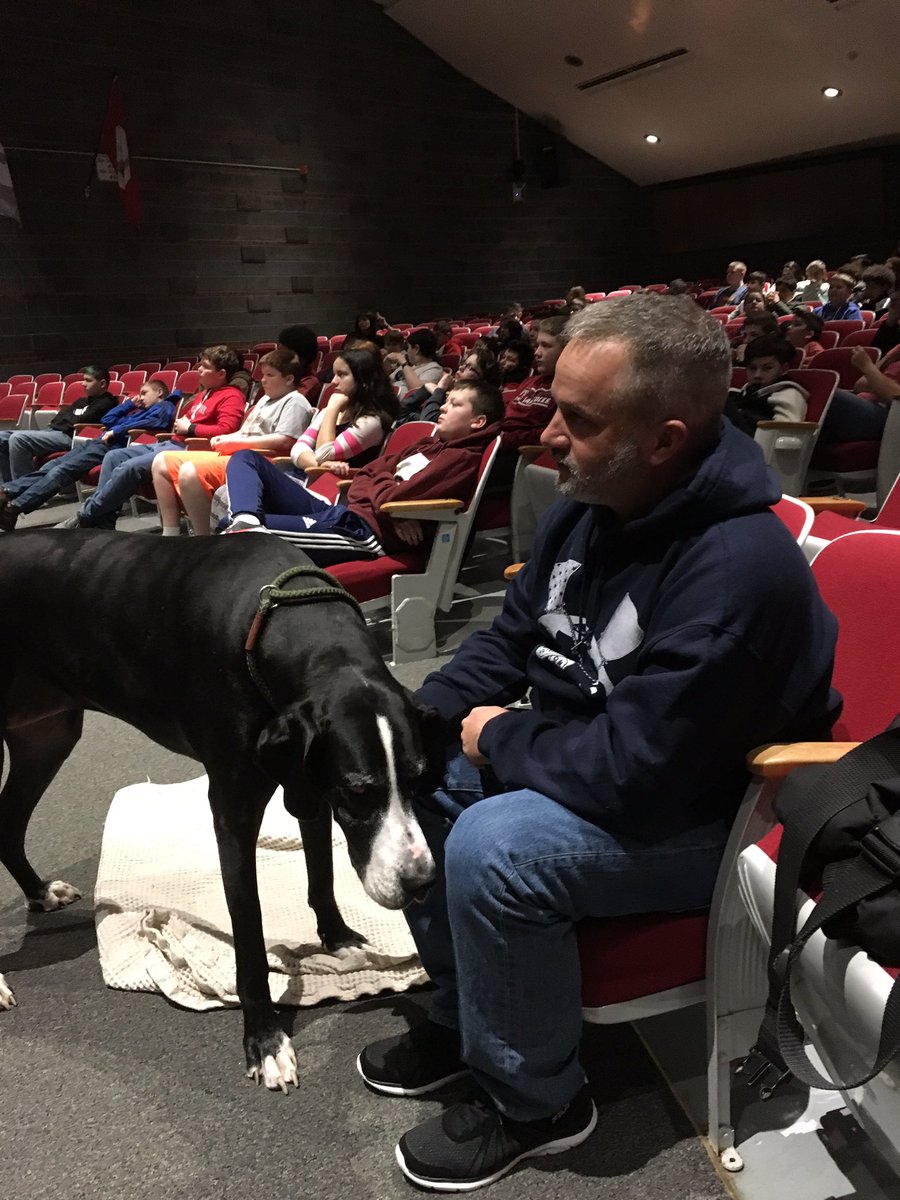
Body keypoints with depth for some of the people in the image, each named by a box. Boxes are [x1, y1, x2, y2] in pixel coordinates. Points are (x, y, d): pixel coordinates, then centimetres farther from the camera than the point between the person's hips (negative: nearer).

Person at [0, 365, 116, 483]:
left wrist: (64, 416, 7)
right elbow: (58, 418, 23)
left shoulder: (106, 403, 0)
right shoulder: (82, 401, 29)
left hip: (69, 437, -10)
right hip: (53, 431, 10)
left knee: (17, 439, -28)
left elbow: (79, 421, -10)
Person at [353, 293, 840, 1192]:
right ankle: (465, 1013, 18)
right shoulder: (587, 505, -4)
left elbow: (632, 772, -33)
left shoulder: (739, 571, -32)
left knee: (490, 849, -29)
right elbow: (509, 637, 8)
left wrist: (501, 739, -16)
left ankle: (534, 1102, -1)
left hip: (690, 818, -8)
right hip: (578, 762, 9)